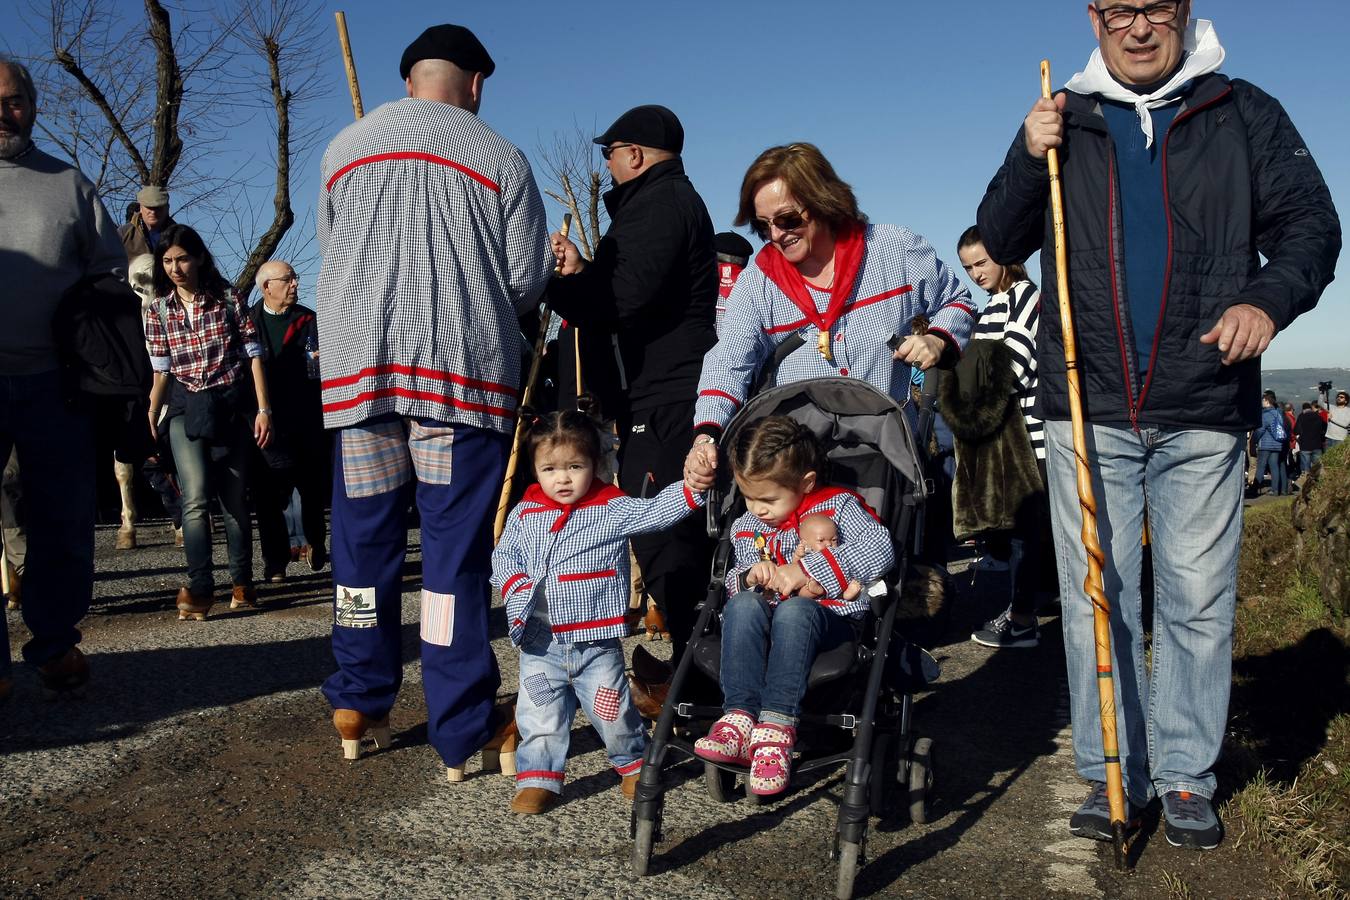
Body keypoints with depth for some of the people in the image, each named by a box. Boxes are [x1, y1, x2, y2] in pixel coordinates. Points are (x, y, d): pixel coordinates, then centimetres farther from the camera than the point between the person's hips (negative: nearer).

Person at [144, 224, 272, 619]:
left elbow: (253, 355, 0)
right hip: (186, 409, 1)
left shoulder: (228, 298, -1)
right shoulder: (158, 311, 5)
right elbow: (160, 372, 8)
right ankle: (199, 587, -11)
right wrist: (149, 422, 5)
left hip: (232, 405, -1)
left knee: (235, 498, 5)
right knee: (196, 498, -15)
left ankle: (242, 582, 17)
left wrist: (263, 409, -5)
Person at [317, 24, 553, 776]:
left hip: (358, 366, 3)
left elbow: (331, 254, 19)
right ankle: (463, 731, 6)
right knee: (457, 551, 0)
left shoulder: (345, 148, 12)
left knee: (364, 539, 12)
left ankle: (360, 705, 23)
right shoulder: (501, 157, 2)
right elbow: (528, 283, 1)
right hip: (463, 369, -3)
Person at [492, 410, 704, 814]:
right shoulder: (524, 514, 4)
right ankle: (538, 778, 21)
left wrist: (691, 488, -32)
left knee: (611, 710, 9)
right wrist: (516, 587, -9)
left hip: (596, 642, -2)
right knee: (539, 713, 7)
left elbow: (656, 512, -16)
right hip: (540, 644, 2)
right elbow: (503, 555, 10)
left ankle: (634, 762, 33)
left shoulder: (613, 509, -5)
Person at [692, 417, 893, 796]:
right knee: (743, 603, -30)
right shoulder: (746, 527, 14)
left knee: (794, 610, -38)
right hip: (765, 624, 4)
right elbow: (735, 583, 18)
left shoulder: (839, 507, -1)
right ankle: (739, 716, -41)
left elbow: (880, 548, -19)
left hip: (830, 619, -4)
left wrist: (804, 570, -22)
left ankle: (776, 726, -45)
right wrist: (749, 575, -10)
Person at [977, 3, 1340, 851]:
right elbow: (1001, 243, 10)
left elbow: (1311, 225, 6)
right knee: (1096, 596, 5)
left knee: (1199, 601, 4)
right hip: (1086, 408, 1)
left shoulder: (1247, 115, 8)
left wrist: (1268, 298, -14)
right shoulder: (1064, 120, 11)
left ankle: (1187, 777, 17)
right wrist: (1029, 160, -8)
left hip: (1203, 411, -1)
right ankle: (1112, 773, 16)